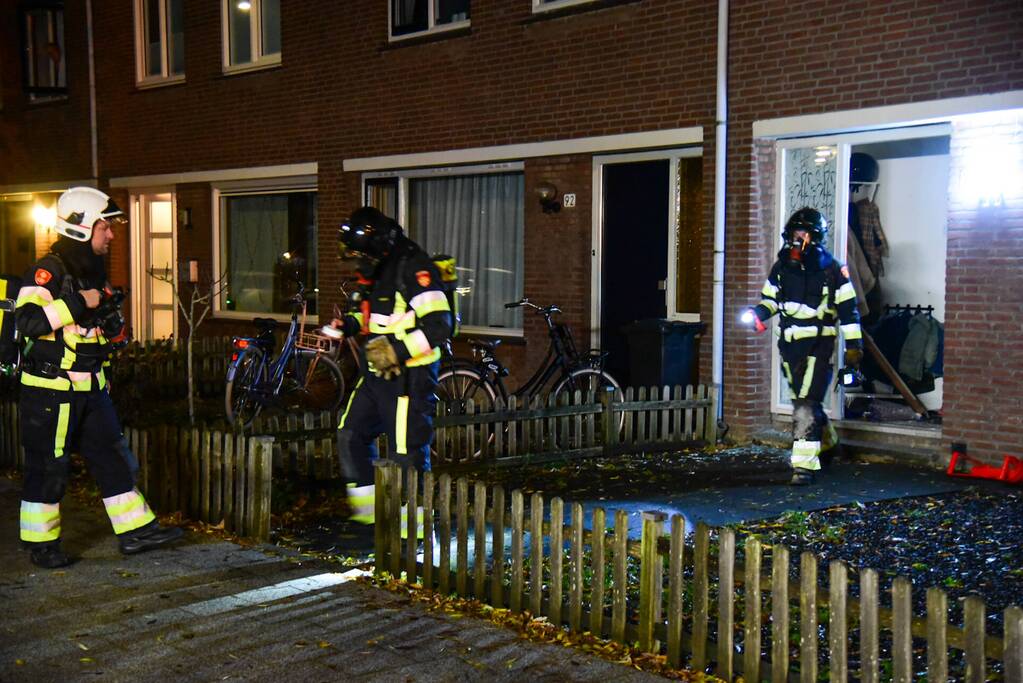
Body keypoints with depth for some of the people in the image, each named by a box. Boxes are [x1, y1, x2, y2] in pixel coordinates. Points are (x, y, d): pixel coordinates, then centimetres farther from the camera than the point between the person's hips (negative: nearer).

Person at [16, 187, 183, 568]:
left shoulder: (94, 271, 13)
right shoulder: (47, 271, -15)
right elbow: (27, 320, -27)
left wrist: (112, 323, 9)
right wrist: (77, 303, -27)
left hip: (91, 389, 8)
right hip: (50, 390, -8)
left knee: (112, 456, 8)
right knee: (48, 468, 2)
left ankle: (135, 531, 14)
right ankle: (41, 544, 15)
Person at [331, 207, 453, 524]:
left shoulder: (413, 266, -18)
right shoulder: (377, 268, 11)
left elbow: (439, 325, -24)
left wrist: (397, 350, -25)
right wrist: (348, 323, 9)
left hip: (409, 376, -9)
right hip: (376, 372, 9)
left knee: (408, 451, -3)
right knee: (351, 436, 11)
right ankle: (366, 507, 24)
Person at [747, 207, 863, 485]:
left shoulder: (832, 270, -7)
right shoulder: (781, 266, 6)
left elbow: (848, 308, -3)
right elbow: (770, 298, 17)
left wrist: (854, 345, -5)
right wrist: (758, 313, -5)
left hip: (819, 344, -5)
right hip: (790, 344, 6)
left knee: (806, 404, -14)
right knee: (803, 401, 17)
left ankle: (804, 464, -12)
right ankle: (827, 442, 42)